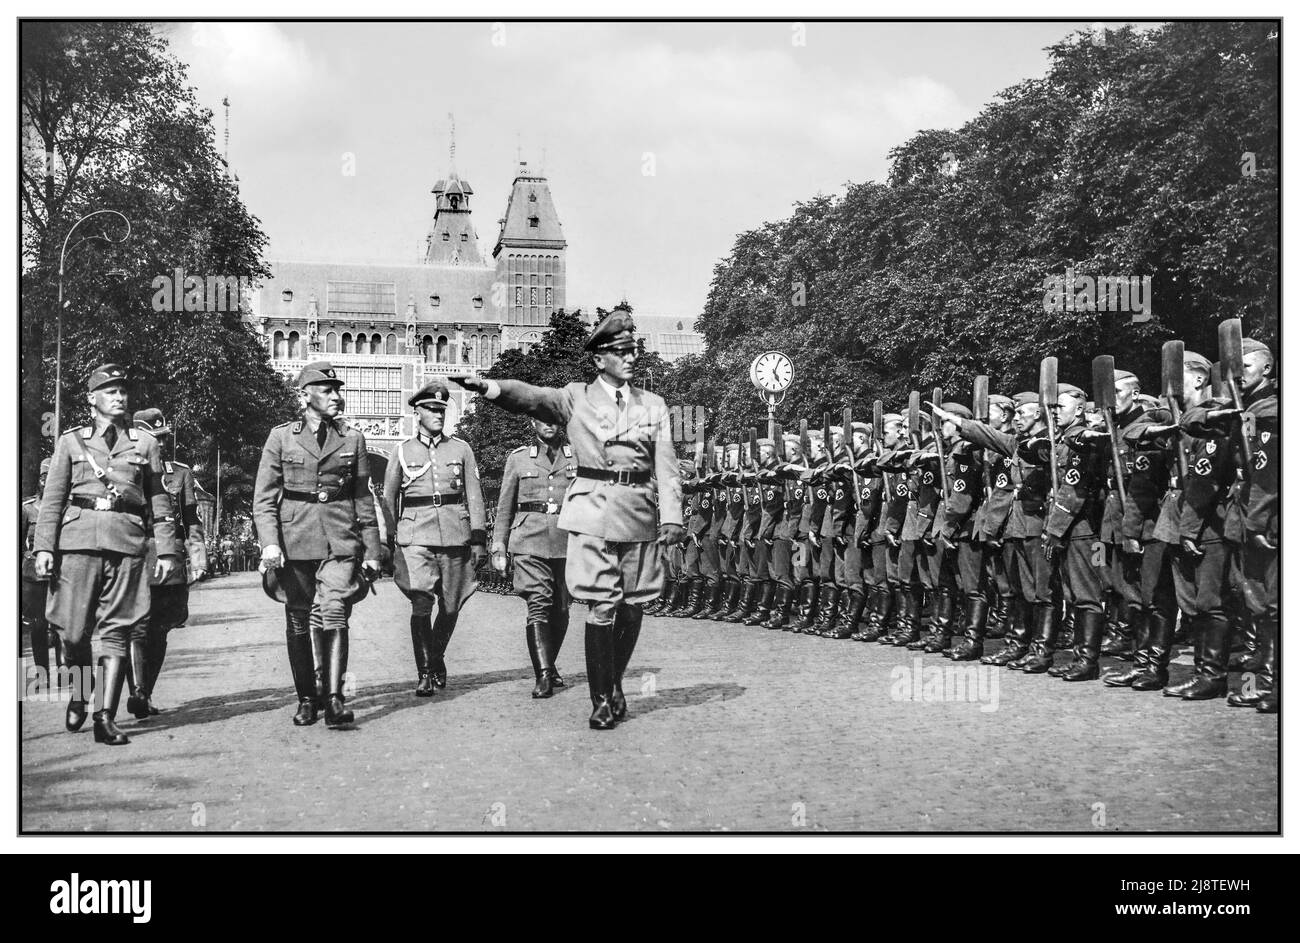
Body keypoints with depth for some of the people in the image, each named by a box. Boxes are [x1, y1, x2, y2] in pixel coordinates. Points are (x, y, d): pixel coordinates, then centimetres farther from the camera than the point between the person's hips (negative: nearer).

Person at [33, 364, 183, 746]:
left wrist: (167, 550, 6)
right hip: (78, 540, 0)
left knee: (116, 632, -4)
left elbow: (160, 501, 12)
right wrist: (44, 547, 0)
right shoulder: (70, 442, 11)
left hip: (127, 543, 0)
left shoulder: (144, 443, 12)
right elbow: (52, 499, 9)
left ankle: (105, 717, -3)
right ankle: (78, 697, 27)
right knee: (74, 630, 1)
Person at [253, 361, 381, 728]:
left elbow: (364, 500, 12)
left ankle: (335, 699, -17)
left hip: (340, 541, 0)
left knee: (334, 615, -15)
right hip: (294, 539, 0)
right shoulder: (281, 437, 6)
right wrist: (269, 542, -11)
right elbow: (264, 497, 2)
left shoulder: (352, 438, 9)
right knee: (298, 622, 5)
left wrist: (371, 551, 8)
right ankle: (306, 700, 15)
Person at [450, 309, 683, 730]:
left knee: (631, 608, 7)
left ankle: (615, 683, 28)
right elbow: (531, 396, -12)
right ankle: (602, 701, 1)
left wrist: (672, 516, -8)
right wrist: (489, 387, -32)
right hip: (593, 513, -3)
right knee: (601, 609, -8)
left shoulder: (653, 406, 13)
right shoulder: (576, 399, 5)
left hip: (639, 514, 3)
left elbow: (667, 466, 5)